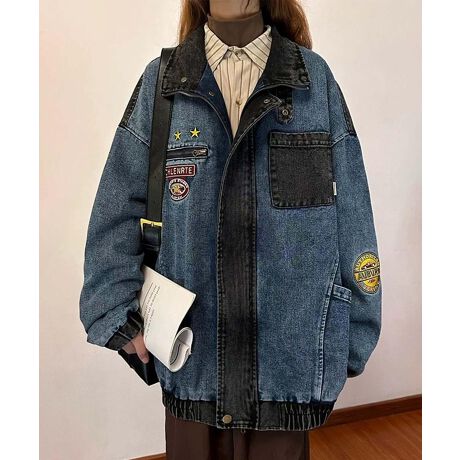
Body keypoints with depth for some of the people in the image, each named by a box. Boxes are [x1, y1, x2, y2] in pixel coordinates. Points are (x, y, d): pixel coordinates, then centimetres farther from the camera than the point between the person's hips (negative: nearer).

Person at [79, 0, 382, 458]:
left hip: (288, 347, 0)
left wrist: (351, 338, 0)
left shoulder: (315, 78, 0)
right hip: (191, 347, 1)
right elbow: (117, 210, 1)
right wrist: (118, 314, -5)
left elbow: (351, 215, -1)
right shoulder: (161, 80, 1)